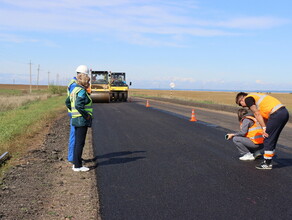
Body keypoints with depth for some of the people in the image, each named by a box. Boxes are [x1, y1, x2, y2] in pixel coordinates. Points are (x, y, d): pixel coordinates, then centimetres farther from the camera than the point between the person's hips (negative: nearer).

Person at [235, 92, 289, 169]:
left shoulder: (248, 98, 2)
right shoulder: (256, 96, 29)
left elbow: (257, 114, -7)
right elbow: (264, 115, 25)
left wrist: (264, 128, -4)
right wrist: (266, 128, 19)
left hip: (277, 114, -9)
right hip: (284, 112, 9)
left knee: (268, 140, 0)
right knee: (272, 139, 18)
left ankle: (267, 164, 8)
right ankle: (268, 161, 25)